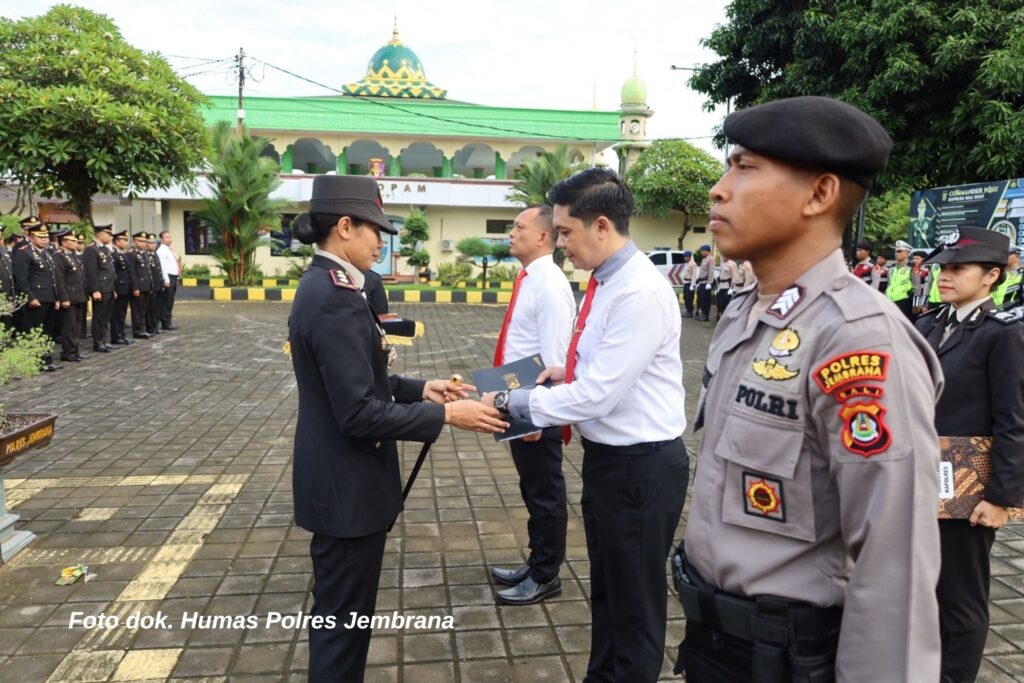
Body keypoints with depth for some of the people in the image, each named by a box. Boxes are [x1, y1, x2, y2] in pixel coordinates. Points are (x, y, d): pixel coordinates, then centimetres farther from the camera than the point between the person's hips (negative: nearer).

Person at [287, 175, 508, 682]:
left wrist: (419, 389, 5)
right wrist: (445, 416, -19)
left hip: (338, 479, 10)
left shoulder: (321, 285, 8)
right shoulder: (337, 298, -24)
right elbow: (360, 413, -26)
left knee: (337, 612, 25)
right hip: (347, 486, -10)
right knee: (342, 617, 8)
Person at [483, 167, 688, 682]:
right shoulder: (606, 280, 5)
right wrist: (568, 372, 4)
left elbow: (598, 394, -27)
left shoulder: (640, 292, -25)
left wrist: (509, 403, -19)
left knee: (635, 601, 11)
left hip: (641, 465, -10)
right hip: (607, 455, 10)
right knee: (606, 589, 26)